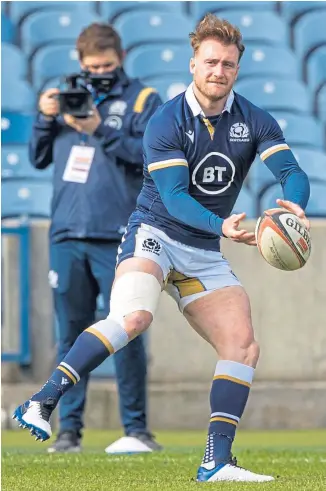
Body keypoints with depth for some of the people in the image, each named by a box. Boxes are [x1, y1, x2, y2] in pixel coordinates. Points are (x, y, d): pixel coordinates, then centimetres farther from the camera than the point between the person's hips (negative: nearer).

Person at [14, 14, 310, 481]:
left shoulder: (255, 122, 1)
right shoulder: (165, 123, -11)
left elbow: (292, 172, -11)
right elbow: (174, 198, -20)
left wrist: (294, 205, -35)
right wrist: (222, 226, -37)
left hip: (206, 254, 6)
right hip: (155, 234, -6)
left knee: (243, 346, -7)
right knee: (134, 316, -33)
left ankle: (217, 462, -3)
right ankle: (42, 403, -32)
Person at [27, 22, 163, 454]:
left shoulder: (143, 100, 4)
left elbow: (152, 155, -9)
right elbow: (39, 159, 18)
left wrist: (101, 130, -16)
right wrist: (46, 119, 0)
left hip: (117, 239, -4)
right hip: (66, 237, 4)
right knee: (72, 335, 4)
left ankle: (136, 428, 2)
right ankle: (69, 430, 7)